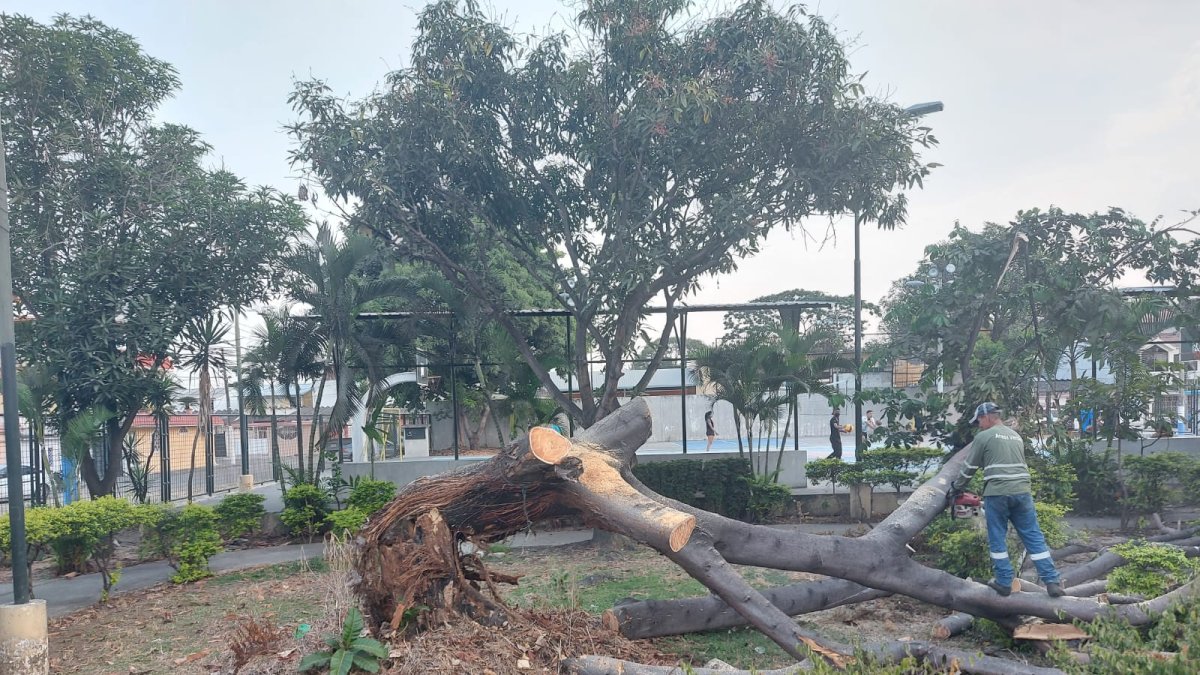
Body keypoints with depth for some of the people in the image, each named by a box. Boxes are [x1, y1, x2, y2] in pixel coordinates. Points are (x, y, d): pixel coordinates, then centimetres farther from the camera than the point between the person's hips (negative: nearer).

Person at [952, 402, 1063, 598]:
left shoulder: (983, 437, 0)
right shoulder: (1016, 436, 20)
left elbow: (969, 468, 6)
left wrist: (955, 489, 20)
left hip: (997, 494, -5)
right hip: (1022, 492, 5)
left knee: (997, 540, 6)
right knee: (1034, 538, 7)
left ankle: (1004, 583, 7)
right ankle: (1052, 582, 4)